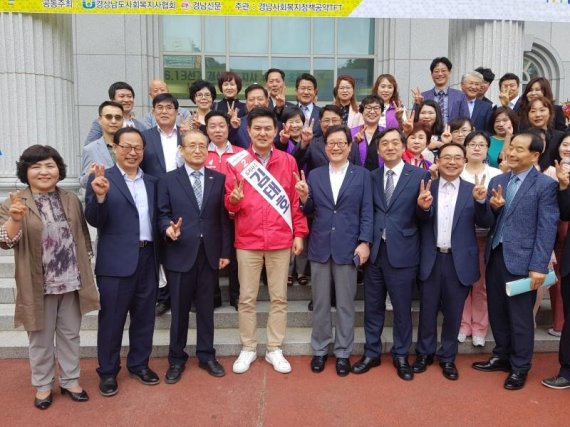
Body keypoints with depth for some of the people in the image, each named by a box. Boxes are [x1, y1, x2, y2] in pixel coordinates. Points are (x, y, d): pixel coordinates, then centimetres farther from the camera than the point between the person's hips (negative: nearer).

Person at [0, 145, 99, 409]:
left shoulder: (71, 200, 4)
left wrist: (84, 271, 9)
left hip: (71, 282, 3)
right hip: (38, 286, -3)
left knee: (70, 334, 16)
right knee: (41, 338, 13)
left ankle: (70, 381, 32)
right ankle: (42, 385, 32)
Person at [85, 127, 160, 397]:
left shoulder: (152, 182, 11)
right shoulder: (101, 179, -4)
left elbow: (154, 219, 11)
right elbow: (95, 221, -11)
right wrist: (99, 195, -27)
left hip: (147, 258, 5)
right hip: (116, 261, -4)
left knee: (144, 317, 15)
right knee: (111, 319, 7)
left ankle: (139, 364, 32)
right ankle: (108, 372, 24)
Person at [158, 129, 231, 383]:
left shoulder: (219, 179, 6)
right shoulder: (168, 180, 3)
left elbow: (223, 218, 4)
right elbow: (162, 214, 1)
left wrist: (225, 251, 2)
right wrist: (168, 228, -22)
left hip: (210, 253, 1)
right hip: (180, 254, -1)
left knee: (206, 308, 11)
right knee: (179, 309, 9)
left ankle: (206, 355, 27)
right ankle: (176, 359, 25)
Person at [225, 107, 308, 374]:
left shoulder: (288, 161, 3)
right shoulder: (236, 162, 1)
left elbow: (295, 200, 6)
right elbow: (230, 205, 2)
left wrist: (299, 234, 1)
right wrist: (234, 199, -20)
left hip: (281, 240, 1)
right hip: (247, 240, 0)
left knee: (279, 297, 7)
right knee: (247, 298, 7)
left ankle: (275, 349, 21)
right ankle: (248, 349, 22)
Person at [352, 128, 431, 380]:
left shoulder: (420, 175, -2)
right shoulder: (372, 177, 8)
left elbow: (423, 218, -3)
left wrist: (423, 206, -23)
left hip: (402, 252, -3)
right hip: (374, 251, 3)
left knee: (402, 308, 10)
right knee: (372, 306, 13)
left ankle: (401, 356, 29)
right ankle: (371, 353, 30)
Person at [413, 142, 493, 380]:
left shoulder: (472, 190, 1)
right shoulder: (426, 188, 0)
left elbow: (485, 223, -9)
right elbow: (418, 224, -9)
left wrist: (480, 201, -26)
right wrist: (422, 207, -30)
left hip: (460, 261, 0)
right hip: (431, 259, 0)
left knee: (453, 312, 12)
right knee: (427, 309, 12)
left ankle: (447, 357, 29)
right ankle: (425, 353, 30)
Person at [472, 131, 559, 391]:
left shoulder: (545, 185, -7)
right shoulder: (497, 181, 9)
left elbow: (547, 228, -12)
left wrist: (539, 266, -17)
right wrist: (492, 208, -11)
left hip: (521, 259, -5)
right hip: (495, 256, 6)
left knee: (520, 316, 6)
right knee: (497, 311, 16)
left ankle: (520, 367, 23)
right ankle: (502, 356, 34)